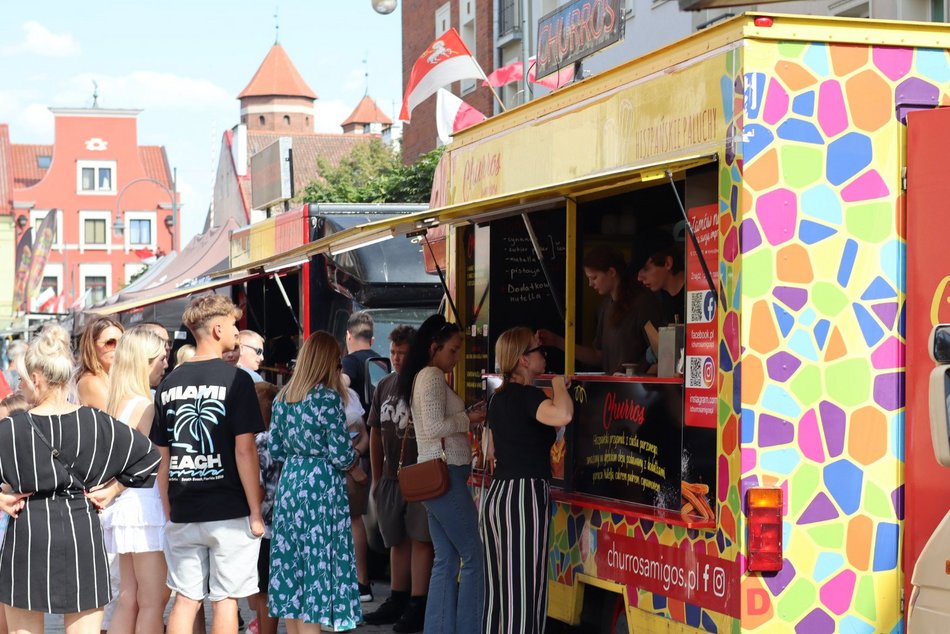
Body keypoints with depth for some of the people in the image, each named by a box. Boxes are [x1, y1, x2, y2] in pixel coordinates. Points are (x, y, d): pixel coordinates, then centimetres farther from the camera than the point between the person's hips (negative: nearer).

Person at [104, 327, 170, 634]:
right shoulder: (144, 405, -12)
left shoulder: (118, 403, 13)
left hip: (126, 505, 9)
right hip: (147, 507, -9)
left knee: (128, 599, 10)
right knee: (153, 602, -5)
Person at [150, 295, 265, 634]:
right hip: (229, 513, -4)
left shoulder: (169, 383, 6)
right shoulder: (235, 380, -9)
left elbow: (162, 456, 9)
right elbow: (244, 449, -13)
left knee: (186, 600, 11)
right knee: (225, 601, 3)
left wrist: (169, 511, 17)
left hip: (183, 515, 5)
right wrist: (256, 512, -7)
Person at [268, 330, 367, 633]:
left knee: (291, 561, 11)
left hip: (289, 482, 6)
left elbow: (275, 449, 11)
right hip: (321, 486, -6)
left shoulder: (282, 397, 8)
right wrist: (356, 470, 4)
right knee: (317, 562, -3)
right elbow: (340, 452, -14)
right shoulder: (328, 398, -11)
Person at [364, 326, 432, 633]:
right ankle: (397, 600, 22)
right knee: (397, 540, 13)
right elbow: (376, 433, 16)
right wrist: (376, 477, 14)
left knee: (419, 538, -4)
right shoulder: (384, 386, 11)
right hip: (391, 477, 6)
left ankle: (418, 606, 0)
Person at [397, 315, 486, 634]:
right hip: (445, 474, -10)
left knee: (446, 560, 10)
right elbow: (435, 427, -20)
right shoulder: (432, 376, -11)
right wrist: (469, 419, -7)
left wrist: (467, 417, 9)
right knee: (474, 557, -6)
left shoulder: (421, 377, 19)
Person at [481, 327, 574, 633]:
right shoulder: (526, 395, -13)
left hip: (498, 493, 9)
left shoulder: (500, 397, 14)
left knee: (499, 589, 12)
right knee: (523, 592, -8)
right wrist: (559, 385, -15)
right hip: (524, 495, -9)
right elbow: (563, 414, -33)